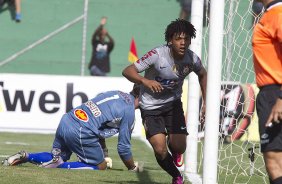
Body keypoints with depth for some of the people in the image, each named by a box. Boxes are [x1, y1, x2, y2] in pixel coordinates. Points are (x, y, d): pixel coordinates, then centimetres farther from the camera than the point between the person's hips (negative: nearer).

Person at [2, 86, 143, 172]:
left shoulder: (115, 93, 20)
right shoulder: (129, 111, -3)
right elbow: (123, 146, 1)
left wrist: (104, 152, 34)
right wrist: (133, 167, 18)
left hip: (65, 122, 8)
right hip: (80, 133, -8)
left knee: (57, 157, 28)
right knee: (101, 166, 8)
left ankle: (25, 157, 6)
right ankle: (59, 166, -10)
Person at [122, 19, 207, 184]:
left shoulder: (192, 59, -12)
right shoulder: (157, 54, -26)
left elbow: (203, 74, 12)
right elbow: (128, 71, -26)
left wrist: (206, 102, 8)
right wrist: (145, 81, -45)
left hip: (173, 103, 3)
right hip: (150, 107, -3)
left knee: (179, 147, -7)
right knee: (160, 150, -15)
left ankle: (175, 155, 33)